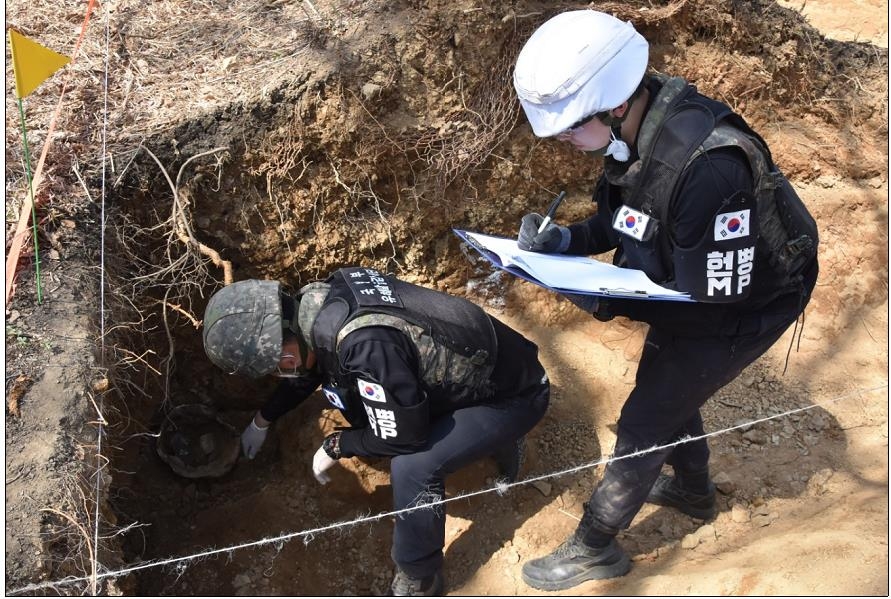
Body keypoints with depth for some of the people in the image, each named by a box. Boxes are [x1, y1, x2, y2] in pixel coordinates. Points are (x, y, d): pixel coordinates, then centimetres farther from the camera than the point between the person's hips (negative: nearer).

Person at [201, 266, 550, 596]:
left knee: (411, 466, -26)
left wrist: (335, 446, -8)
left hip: (514, 393, -8)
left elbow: (404, 437, -24)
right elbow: (311, 365, 12)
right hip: (473, 366, 9)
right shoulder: (327, 293, -10)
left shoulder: (366, 345, -38)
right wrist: (263, 420, 25)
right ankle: (496, 439, 26)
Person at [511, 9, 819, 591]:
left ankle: (594, 548, 22)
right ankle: (694, 489, 54)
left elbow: (715, 295, -31)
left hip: (743, 308, -8)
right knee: (664, 385, 27)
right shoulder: (635, 126, -14)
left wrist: (607, 301, -31)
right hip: (690, 286, 8)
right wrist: (565, 240, -15)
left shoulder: (706, 165, -40)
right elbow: (625, 217, 3)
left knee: (644, 423, 1)